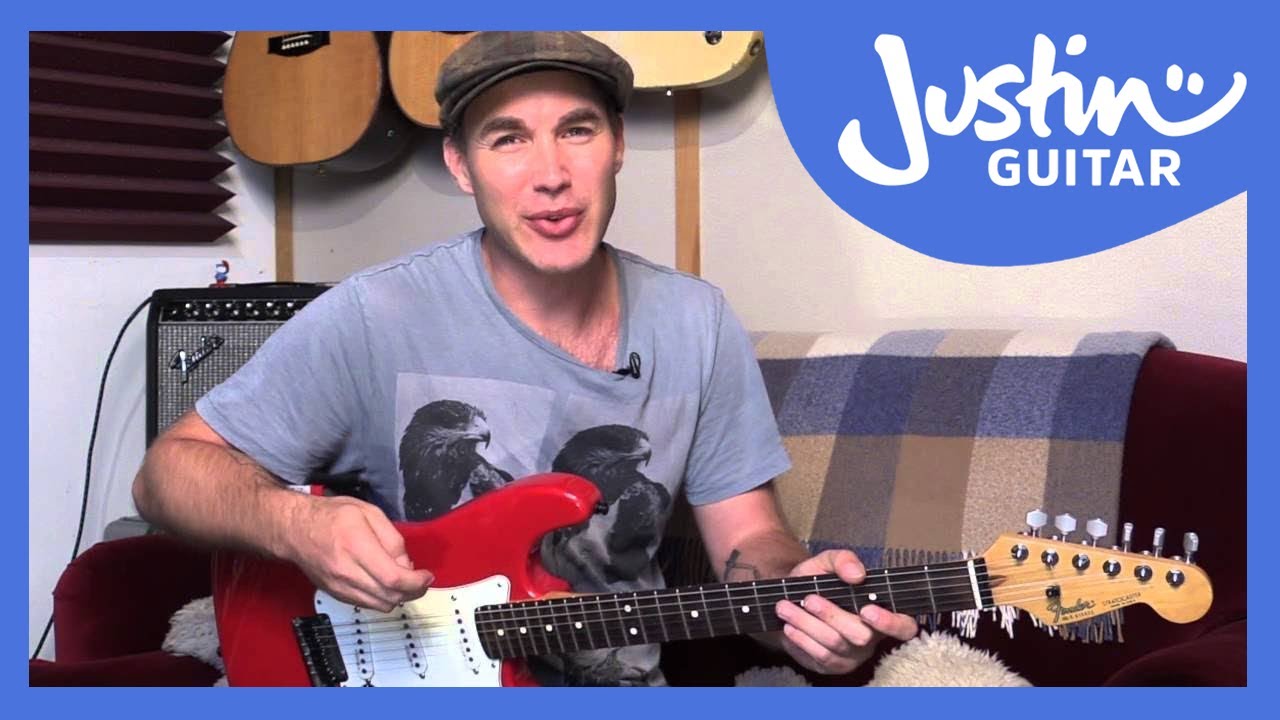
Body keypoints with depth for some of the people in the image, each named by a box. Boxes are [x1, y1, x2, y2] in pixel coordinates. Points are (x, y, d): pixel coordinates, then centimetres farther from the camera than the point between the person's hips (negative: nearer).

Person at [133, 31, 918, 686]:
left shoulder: (696, 324, 0)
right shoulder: (375, 318, -12)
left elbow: (748, 538, 6)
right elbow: (171, 467, -6)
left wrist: (796, 591, -16)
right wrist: (295, 525, -25)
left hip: (624, 677, 4)